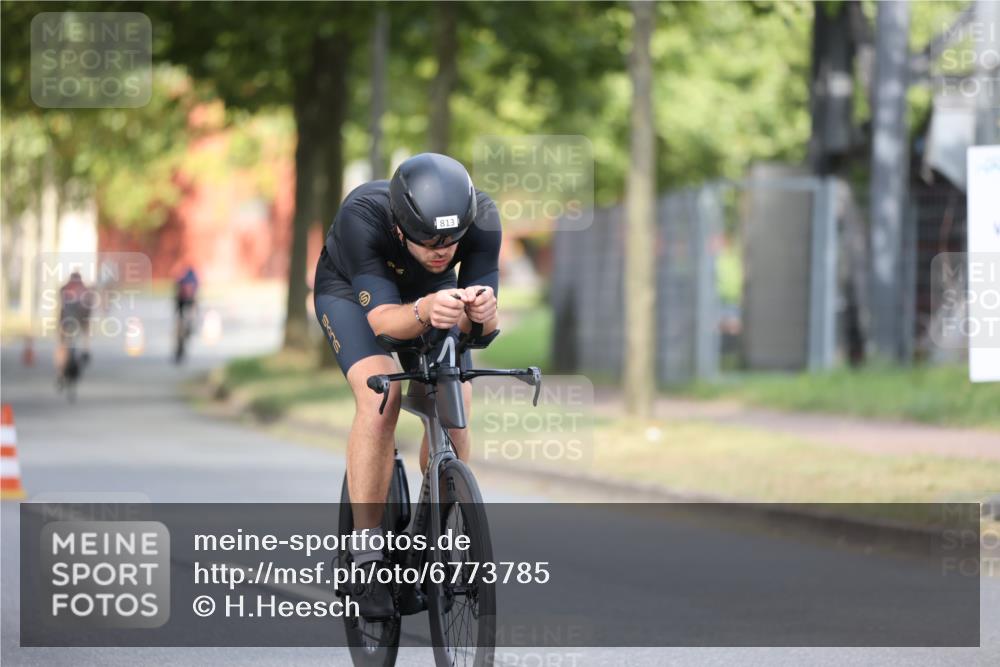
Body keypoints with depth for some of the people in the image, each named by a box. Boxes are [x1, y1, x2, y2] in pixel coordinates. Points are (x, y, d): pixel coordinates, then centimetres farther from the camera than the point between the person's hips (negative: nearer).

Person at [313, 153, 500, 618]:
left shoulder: (481, 218, -33)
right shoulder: (361, 217, -40)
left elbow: (479, 326, -31)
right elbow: (381, 318, -41)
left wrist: (482, 312, -54)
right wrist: (423, 313, -62)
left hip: (433, 292, 3)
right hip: (350, 291, -3)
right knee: (379, 397, -27)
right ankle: (367, 555, -23)